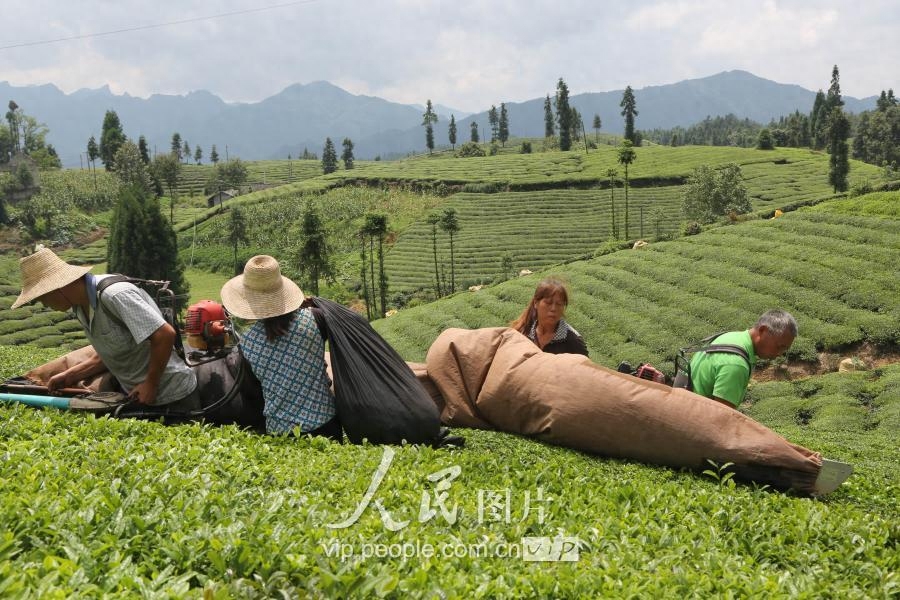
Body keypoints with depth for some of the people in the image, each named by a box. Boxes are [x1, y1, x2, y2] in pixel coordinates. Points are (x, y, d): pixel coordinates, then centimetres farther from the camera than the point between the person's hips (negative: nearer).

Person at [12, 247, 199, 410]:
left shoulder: (115, 295, -24)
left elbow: (165, 335, -28)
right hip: (138, 396, 8)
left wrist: (150, 384, -20)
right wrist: (70, 376, 2)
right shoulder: (80, 306, 4)